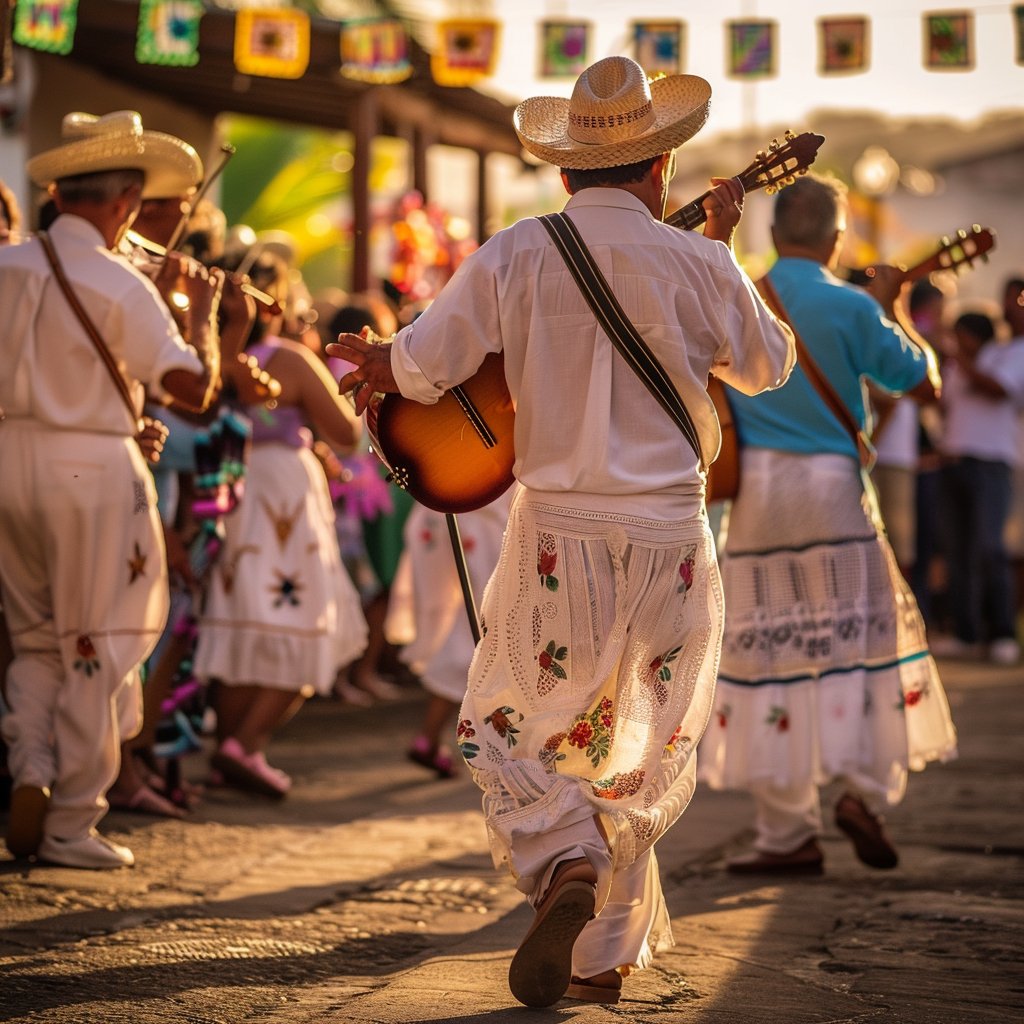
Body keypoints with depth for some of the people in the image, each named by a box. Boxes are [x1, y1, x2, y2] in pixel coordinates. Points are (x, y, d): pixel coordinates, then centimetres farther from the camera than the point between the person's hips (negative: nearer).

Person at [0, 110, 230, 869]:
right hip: (92, 467, -5)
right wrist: (204, 312, 2)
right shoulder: (120, 285, -12)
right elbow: (196, 387, -15)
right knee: (95, 647, 6)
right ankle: (72, 824, 10)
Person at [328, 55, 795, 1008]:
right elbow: (768, 366, 13)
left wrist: (367, 358, 15)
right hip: (669, 539, 1)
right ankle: (602, 955, 16)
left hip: (558, 534, -1)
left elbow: (420, 367, -7)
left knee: (507, 726, 14)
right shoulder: (697, 264, -4)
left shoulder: (514, 256, -7)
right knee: (643, 752, 15)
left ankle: (564, 868, -13)